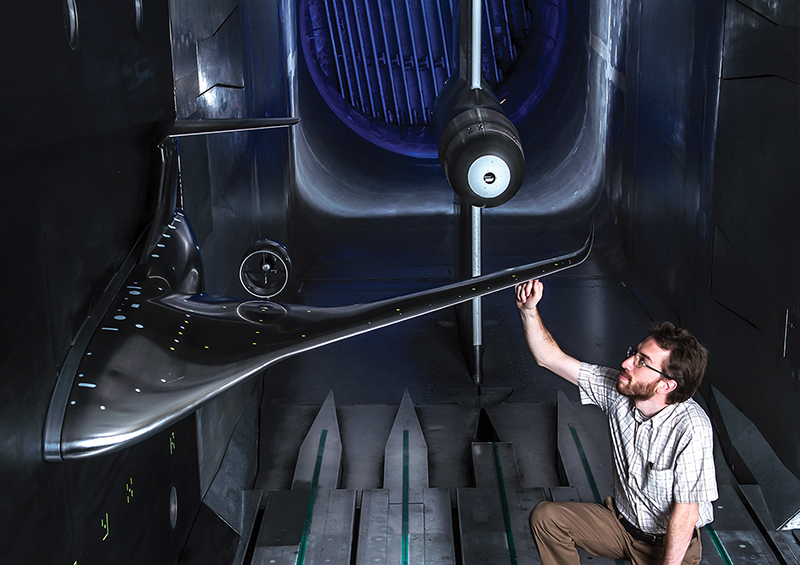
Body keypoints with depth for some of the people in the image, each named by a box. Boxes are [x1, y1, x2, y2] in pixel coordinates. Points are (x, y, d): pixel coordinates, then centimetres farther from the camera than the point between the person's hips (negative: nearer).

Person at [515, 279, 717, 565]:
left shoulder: (691, 427, -30)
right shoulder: (618, 390, -13)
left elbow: (686, 512, -24)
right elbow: (550, 358, -8)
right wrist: (529, 309, -21)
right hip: (622, 519, 5)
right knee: (545, 516, -7)